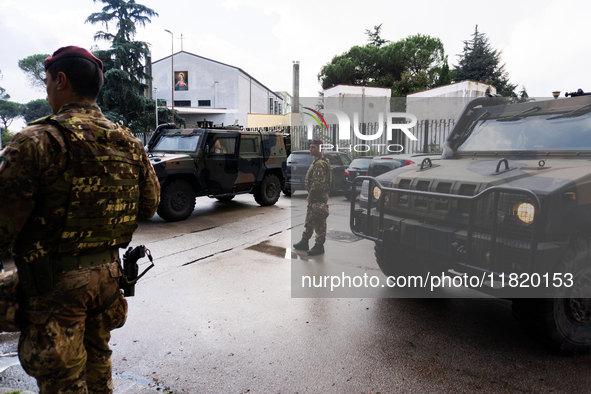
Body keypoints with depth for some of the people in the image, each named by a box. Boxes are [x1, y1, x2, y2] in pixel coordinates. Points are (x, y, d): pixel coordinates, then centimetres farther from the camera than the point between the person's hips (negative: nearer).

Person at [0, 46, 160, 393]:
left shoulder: (38, 141, -18)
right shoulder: (130, 143, 2)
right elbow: (150, 205, 10)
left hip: (55, 283, -6)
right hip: (108, 273, 6)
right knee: (97, 359, 26)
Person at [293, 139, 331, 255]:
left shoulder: (320, 164, -18)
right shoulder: (317, 161, 16)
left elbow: (318, 183, -24)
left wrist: (310, 196, -15)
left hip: (318, 198, -11)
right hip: (315, 198, 11)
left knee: (319, 222, -3)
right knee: (309, 220, 17)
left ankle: (319, 246, 6)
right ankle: (304, 242, 28)